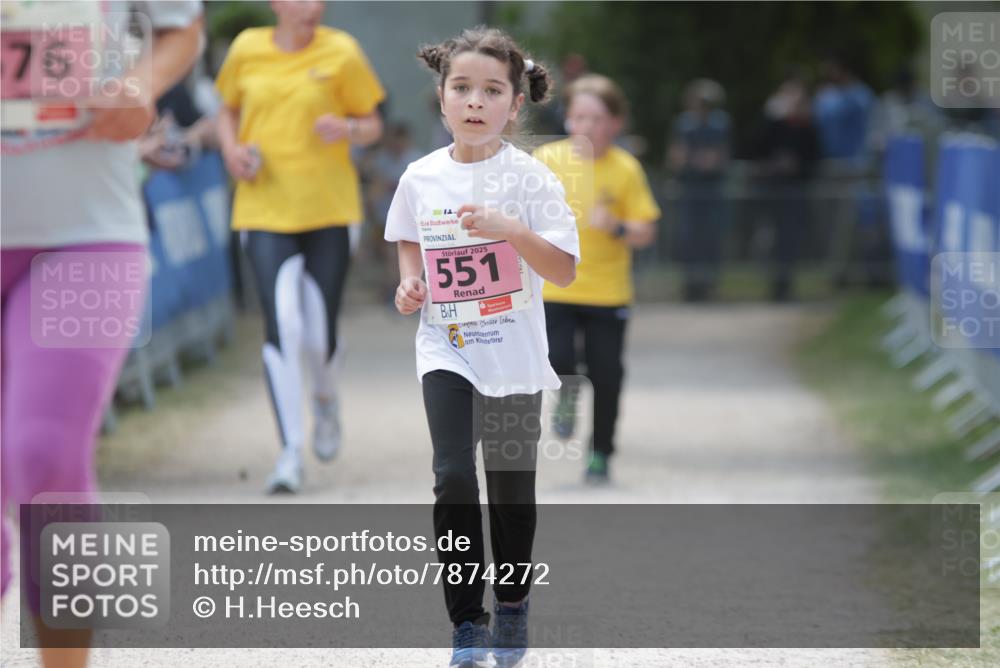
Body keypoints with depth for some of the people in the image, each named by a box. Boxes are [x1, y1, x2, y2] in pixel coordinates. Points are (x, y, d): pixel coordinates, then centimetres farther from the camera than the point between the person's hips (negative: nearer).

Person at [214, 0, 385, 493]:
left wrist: (346, 130, -15)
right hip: (264, 208, 0)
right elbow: (228, 110, 20)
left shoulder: (341, 52, -1)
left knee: (320, 336, 3)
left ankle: (325, 397, 39)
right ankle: (290, 452, -7)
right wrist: (231, 149, -1)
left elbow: (373, 125, 7)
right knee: (280, 327, -13)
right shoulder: (247, 49, 4)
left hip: (329, 210, 0)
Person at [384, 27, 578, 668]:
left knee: (511, 488, 11)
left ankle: (512, 603, 33)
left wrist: (511, 229, -28)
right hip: (447, 351, 1)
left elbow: (564, 270, -14)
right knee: (454, 478, -14)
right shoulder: (421, 178, 0)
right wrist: (409, 284, 1)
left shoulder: (530, 177, -10)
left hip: (513, 355, -1)